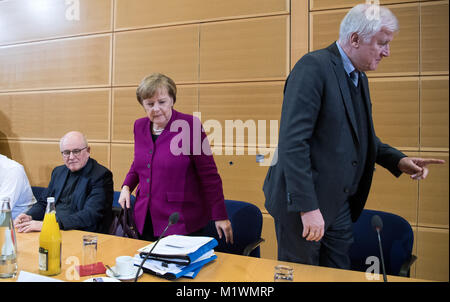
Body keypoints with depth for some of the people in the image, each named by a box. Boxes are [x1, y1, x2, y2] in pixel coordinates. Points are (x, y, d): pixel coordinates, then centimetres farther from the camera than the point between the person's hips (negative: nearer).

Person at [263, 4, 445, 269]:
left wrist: (398, 160, 5)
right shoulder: (313, 67, -17)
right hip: (303, 203, -8)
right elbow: (293, 142, -24)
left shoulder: (359, 77, 12)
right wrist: (307, 207, -25)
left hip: (340, 204, 8)